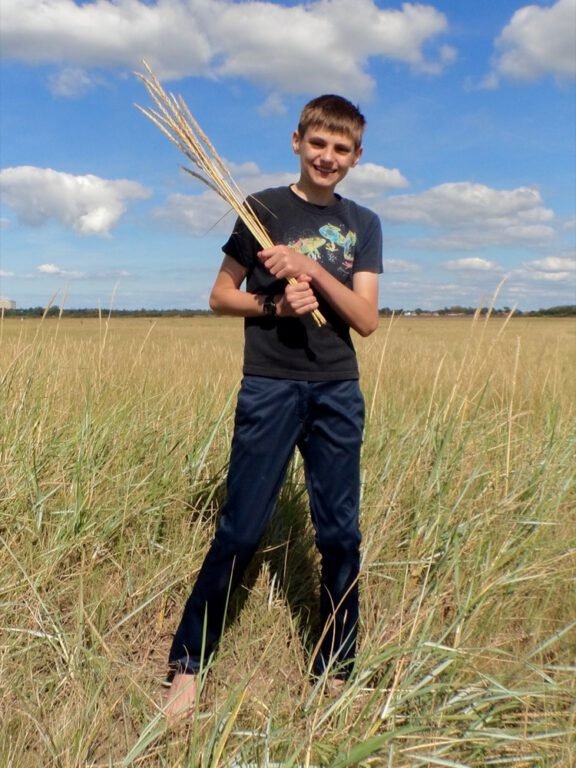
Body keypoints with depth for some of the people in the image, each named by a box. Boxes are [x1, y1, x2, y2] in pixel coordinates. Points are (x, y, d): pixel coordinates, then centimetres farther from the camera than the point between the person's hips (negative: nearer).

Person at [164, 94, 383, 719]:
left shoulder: (363, 224, 11)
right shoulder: (263, 209, 4)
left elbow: (367, 320, 0)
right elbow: (220, 297, 4)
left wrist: (313, 270, -14)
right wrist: (275, 303, -14)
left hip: (338, 392, 3)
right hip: (270, 387, -3)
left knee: (341, 535, 7)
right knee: (240, 531, -1)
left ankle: (335, 669, 24)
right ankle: (187, 665, 16)